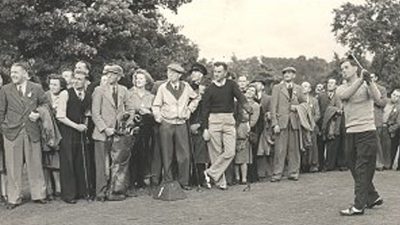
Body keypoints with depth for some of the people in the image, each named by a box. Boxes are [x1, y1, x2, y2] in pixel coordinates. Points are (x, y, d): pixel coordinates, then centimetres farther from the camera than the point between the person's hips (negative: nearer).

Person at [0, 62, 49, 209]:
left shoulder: (36, 89, 5)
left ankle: (38, 195, 18)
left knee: (35, 165, 7)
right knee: (13, 167, 4)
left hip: (32, 132, 0)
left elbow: (46, 103, 16)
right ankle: (14, 198, 13)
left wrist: (39, 113, 0)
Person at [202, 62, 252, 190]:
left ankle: (211, 173, 3)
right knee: (216, 152, 0)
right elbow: (205, 110, 3)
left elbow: (240, 97, -10)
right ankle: (220, 182, 8)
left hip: (229, 121, 1)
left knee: (230, 152, -9)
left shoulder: (231, 85, 5)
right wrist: (205, 129, -4)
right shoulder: (209, 89, 2)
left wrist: (247, 107, -32)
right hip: (214, 120, -1)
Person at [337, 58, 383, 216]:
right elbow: (345, 95, -15)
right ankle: (373, 197, 29)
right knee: (353, 168, 13)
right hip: (350, 133, 6)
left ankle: (359, 206, -3)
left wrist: (369, 80, -32)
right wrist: (360, 79, -24)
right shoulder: (341, 89, 10)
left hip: (367, 132, -6)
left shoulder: (366, 85, 0)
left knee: (362, 170, -5)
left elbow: (377, 97, -20)